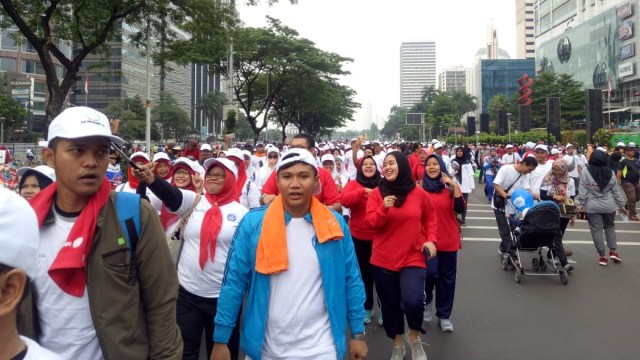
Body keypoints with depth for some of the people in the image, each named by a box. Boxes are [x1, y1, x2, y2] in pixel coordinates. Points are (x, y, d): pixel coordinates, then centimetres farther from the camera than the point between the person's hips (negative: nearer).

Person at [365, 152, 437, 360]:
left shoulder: (418, 193, -2)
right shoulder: (376, 193, -2)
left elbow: (430, 217, 13)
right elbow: (370, 222, -9)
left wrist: (430, 239, 1)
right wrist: (383, 208, -26)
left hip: (413, 258, -1)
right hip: (383, 260, 2)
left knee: (412, 301, -21)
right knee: (390, 305, 12)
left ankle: (414, 336, 12)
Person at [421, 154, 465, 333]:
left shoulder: (450, 187, 4)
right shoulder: (419, 188, 1)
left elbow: (460, 208, -11)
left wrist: (454, 186, -17)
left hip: (448, 239, 2)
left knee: (447, 278, 7)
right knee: (430, 272, -13)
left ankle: (444, 315, 23)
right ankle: (427, 300, 20)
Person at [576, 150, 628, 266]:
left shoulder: (585, 172, -9)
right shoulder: (610, 173, -1)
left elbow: (582, 190, -10)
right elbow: (616, 191, 5)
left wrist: (581, 204, -3)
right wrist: (621, 205, 13)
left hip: (592, 207, -2)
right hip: (609, 206, 2)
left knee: (596, 229, 5)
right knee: (610, 227, 21)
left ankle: (602, 256, 9)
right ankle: (613, 251, 18)